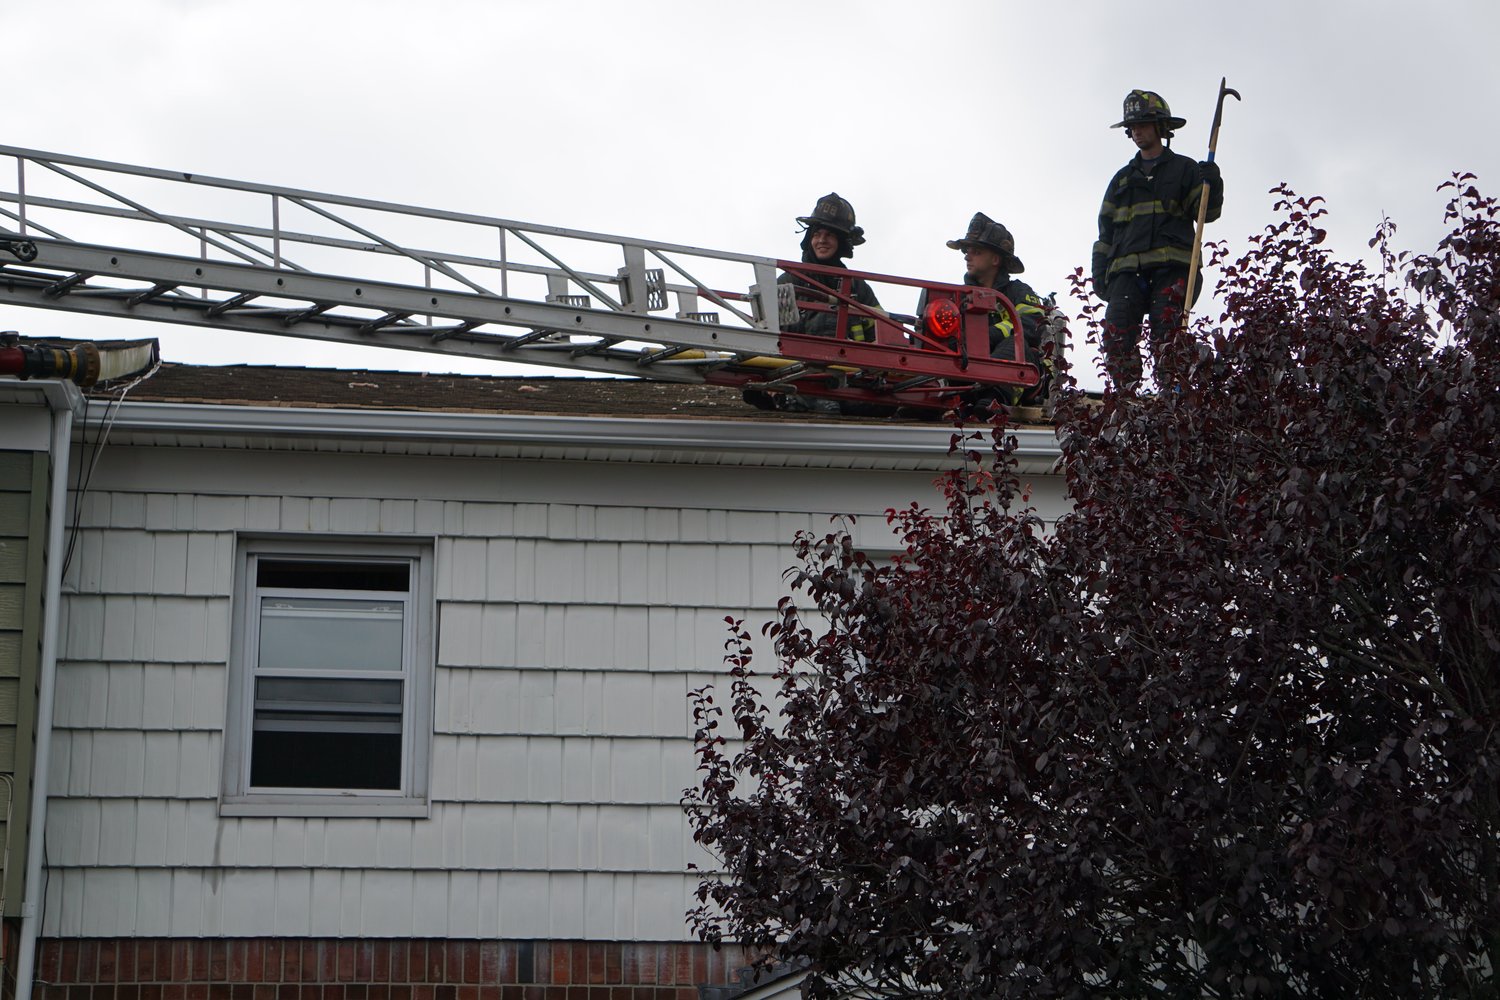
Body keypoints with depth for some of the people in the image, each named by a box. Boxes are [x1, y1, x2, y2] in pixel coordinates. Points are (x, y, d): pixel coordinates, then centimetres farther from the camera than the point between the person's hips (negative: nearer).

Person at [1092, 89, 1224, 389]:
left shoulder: (1184, 169, 16)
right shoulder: (1122, 179, 27)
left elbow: (1207, 213, 7)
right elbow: (1106, 230, 25)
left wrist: (1211, 187, -13)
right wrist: (1100, 274, 14)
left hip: (1171, 266, -3)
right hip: (1128, 269, 3)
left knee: (1165, 336, -18)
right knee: (1117, 337, -15)